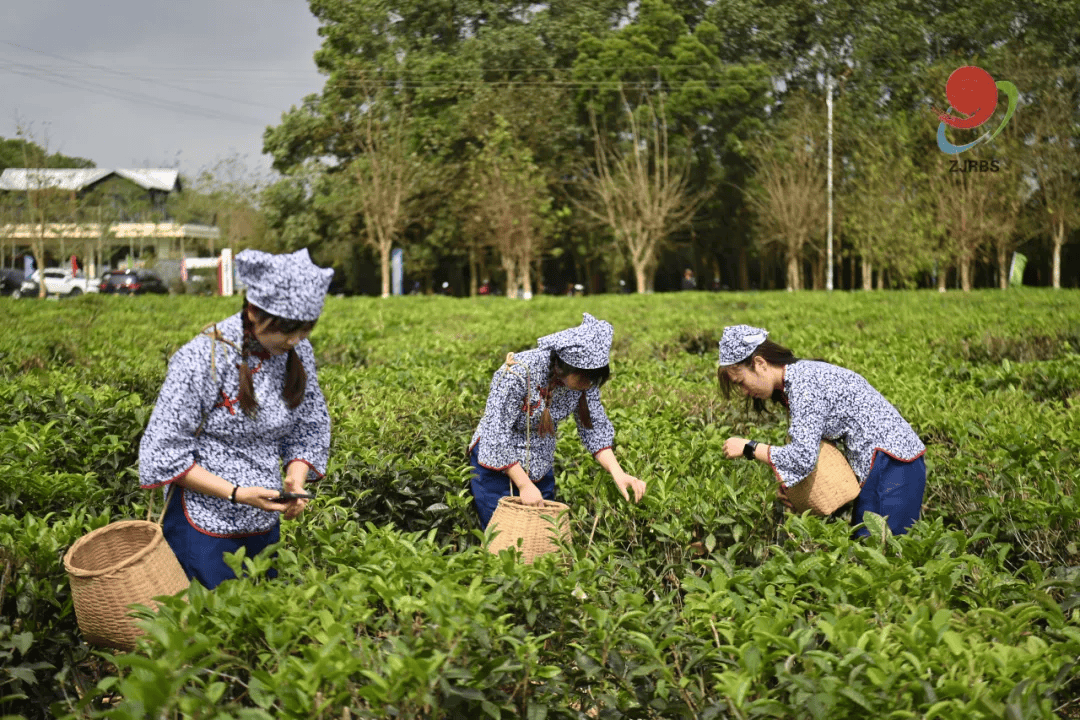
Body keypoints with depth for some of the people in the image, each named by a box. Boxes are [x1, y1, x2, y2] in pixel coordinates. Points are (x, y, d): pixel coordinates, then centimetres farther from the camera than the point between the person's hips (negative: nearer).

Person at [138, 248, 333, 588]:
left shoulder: (298, 352, -3)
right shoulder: (201, 360, -21)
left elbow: (310, 429, 8)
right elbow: (164, 453, -17)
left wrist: (296, 482, -11)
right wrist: (235, 493, -22)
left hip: (265, 523, 6)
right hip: (204, 527, -6)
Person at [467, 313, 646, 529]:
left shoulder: (585, 379, -14)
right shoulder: (517, 374, -30)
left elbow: (594, 426, -4)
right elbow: (496, 434, -26)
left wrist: (617, 472, -17)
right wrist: (524, 485, -25)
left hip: (540, 466, 5)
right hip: (497, 464, -5)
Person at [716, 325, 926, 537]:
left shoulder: (803, 383, -18)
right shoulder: (799, 375, 13)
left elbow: (803, 457, -25)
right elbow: (811, 446, 16)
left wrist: (748, 448, -13)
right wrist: (786, 481, 1)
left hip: (890, 463, -10)